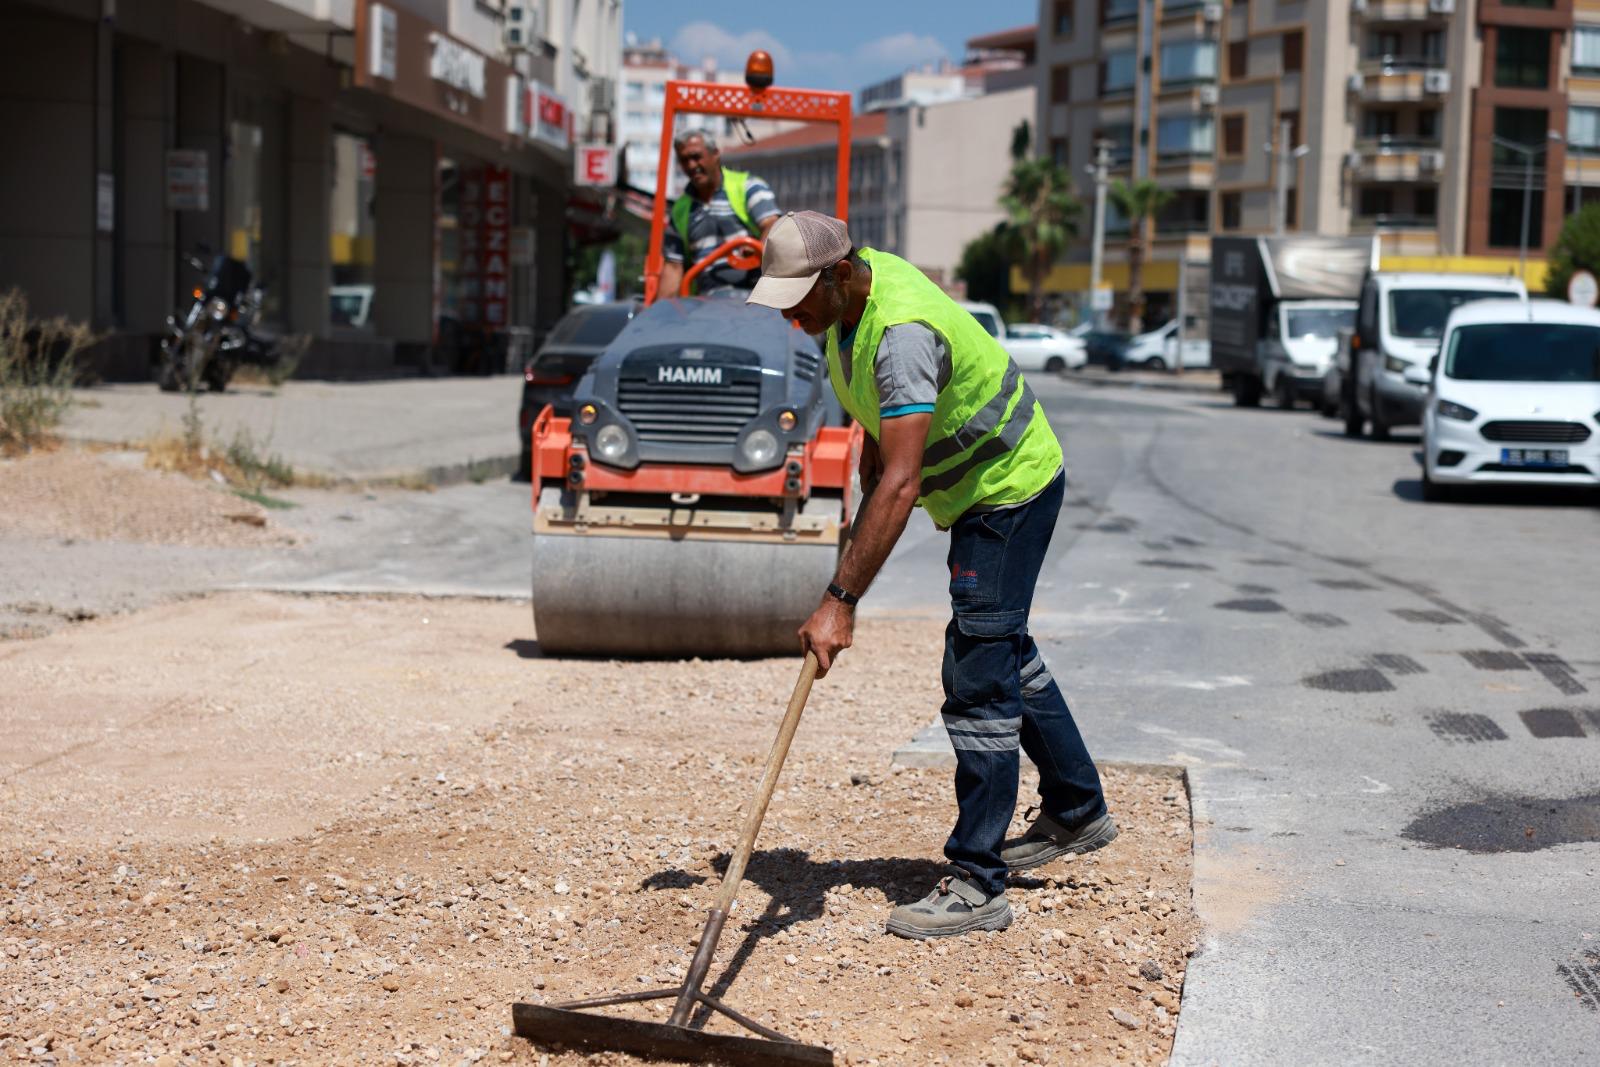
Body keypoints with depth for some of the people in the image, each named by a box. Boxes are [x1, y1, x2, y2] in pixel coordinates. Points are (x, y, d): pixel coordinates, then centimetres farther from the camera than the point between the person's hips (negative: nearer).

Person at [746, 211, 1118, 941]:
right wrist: (866, 513, 8)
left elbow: (901, 484, -40)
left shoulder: (902, 333, -34)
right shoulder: (858, 281, -3)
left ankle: (977, 885, -9)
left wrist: (840, 601, -43)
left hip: (1010, 490, -10)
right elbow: (882, 426, 13)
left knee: (978, 673, -12)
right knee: (1003, 648, 22)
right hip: (984, 488, 10)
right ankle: (1076, 812, 38)